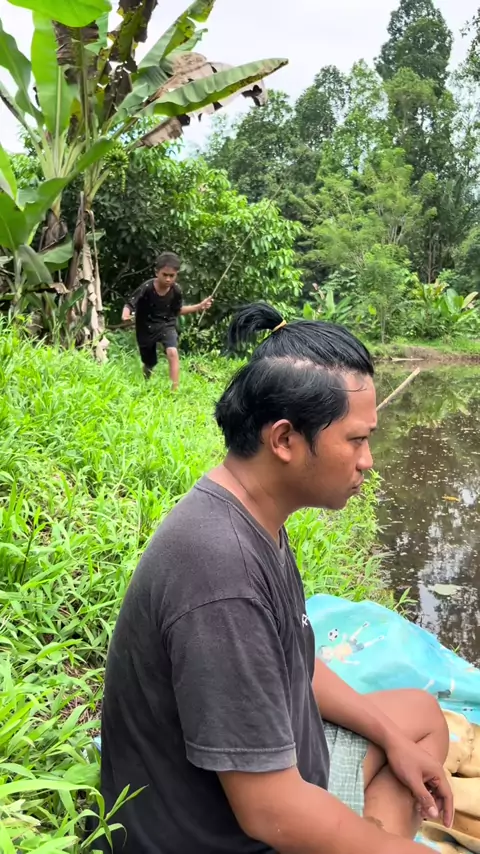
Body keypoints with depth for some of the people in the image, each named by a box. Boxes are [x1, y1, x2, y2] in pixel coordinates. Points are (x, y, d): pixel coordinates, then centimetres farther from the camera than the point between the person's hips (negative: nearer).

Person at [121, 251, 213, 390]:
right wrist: (126, 315, -49)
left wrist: (199, 307, -4)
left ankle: (175, 390, -25)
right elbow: (130, 304, -25)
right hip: (146, 328, -1)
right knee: (149, 363, 14)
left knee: (172, 352, -28)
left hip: (166, 325, 1)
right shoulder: (147, 288, -24)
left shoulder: (175, 291, -13)